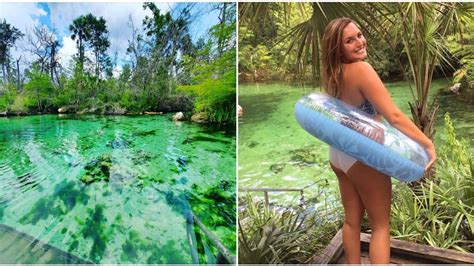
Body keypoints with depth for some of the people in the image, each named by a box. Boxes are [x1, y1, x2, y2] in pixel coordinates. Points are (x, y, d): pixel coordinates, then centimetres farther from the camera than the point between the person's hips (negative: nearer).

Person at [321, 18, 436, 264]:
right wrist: (428, 144, -19)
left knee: (352, 219, 19)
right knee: (381, 224, 9)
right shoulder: (361, 69, -22)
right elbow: (394, 116, -24)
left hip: (337, 153, 8)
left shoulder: (333, 74, 2)